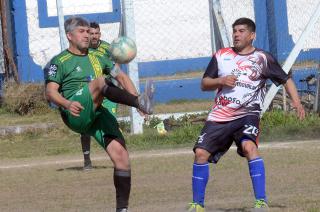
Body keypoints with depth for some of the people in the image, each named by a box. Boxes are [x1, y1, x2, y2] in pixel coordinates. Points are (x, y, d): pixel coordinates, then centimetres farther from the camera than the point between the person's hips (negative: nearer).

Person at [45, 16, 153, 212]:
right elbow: (50, 91, -1)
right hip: (76, 115, -5)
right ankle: (140, 103, -48)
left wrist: (135, 98, 10)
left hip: (98, 114, 5)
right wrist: (67, 104, -22)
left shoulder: (97, 59, 26)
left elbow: (121, 76, 28)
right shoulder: (60, 61, 10)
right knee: (99, 82, -31)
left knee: (121, 154, -13)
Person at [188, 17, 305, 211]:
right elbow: (204, 84, 11)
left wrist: (296, 102, -8)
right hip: (219, 116, 4)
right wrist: (220, 81, -10)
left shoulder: (263, 59, 2)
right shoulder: (221, 56, 9)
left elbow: (286, 80, 7)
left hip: (247, 114, -4)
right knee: (201, 153, -6)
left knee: (249, 146, -30)